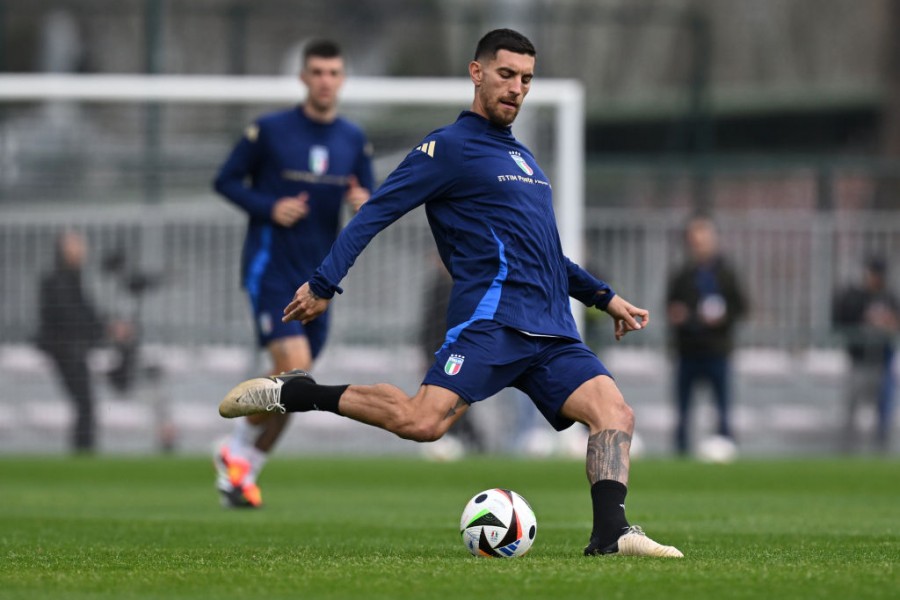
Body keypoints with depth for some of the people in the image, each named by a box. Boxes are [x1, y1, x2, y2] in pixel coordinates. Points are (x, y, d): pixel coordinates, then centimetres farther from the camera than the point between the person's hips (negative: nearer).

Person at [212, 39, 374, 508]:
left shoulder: (354, 142, 8)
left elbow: (367, 201, 12)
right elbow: (225, 181, 0)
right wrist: (269, 208, -16)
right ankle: (236, 451, -1)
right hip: (271, 269, -5)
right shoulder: (270, 130, -5)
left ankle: (244, 469, 22)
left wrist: (365, 205, -13)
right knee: (294, 368, -20)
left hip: (317, 276, 5)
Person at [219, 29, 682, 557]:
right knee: (422, 422, -24)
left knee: (615, 411, -14)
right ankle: (295, 394, -8)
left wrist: (605, 297, 33)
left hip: (552, 332, 7)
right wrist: (323, 285, -10)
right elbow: (377, 213, -2)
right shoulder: (449, 147, 2)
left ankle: (611, 533, -21)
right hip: (492, 319, -7)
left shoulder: (523, 157, 27)